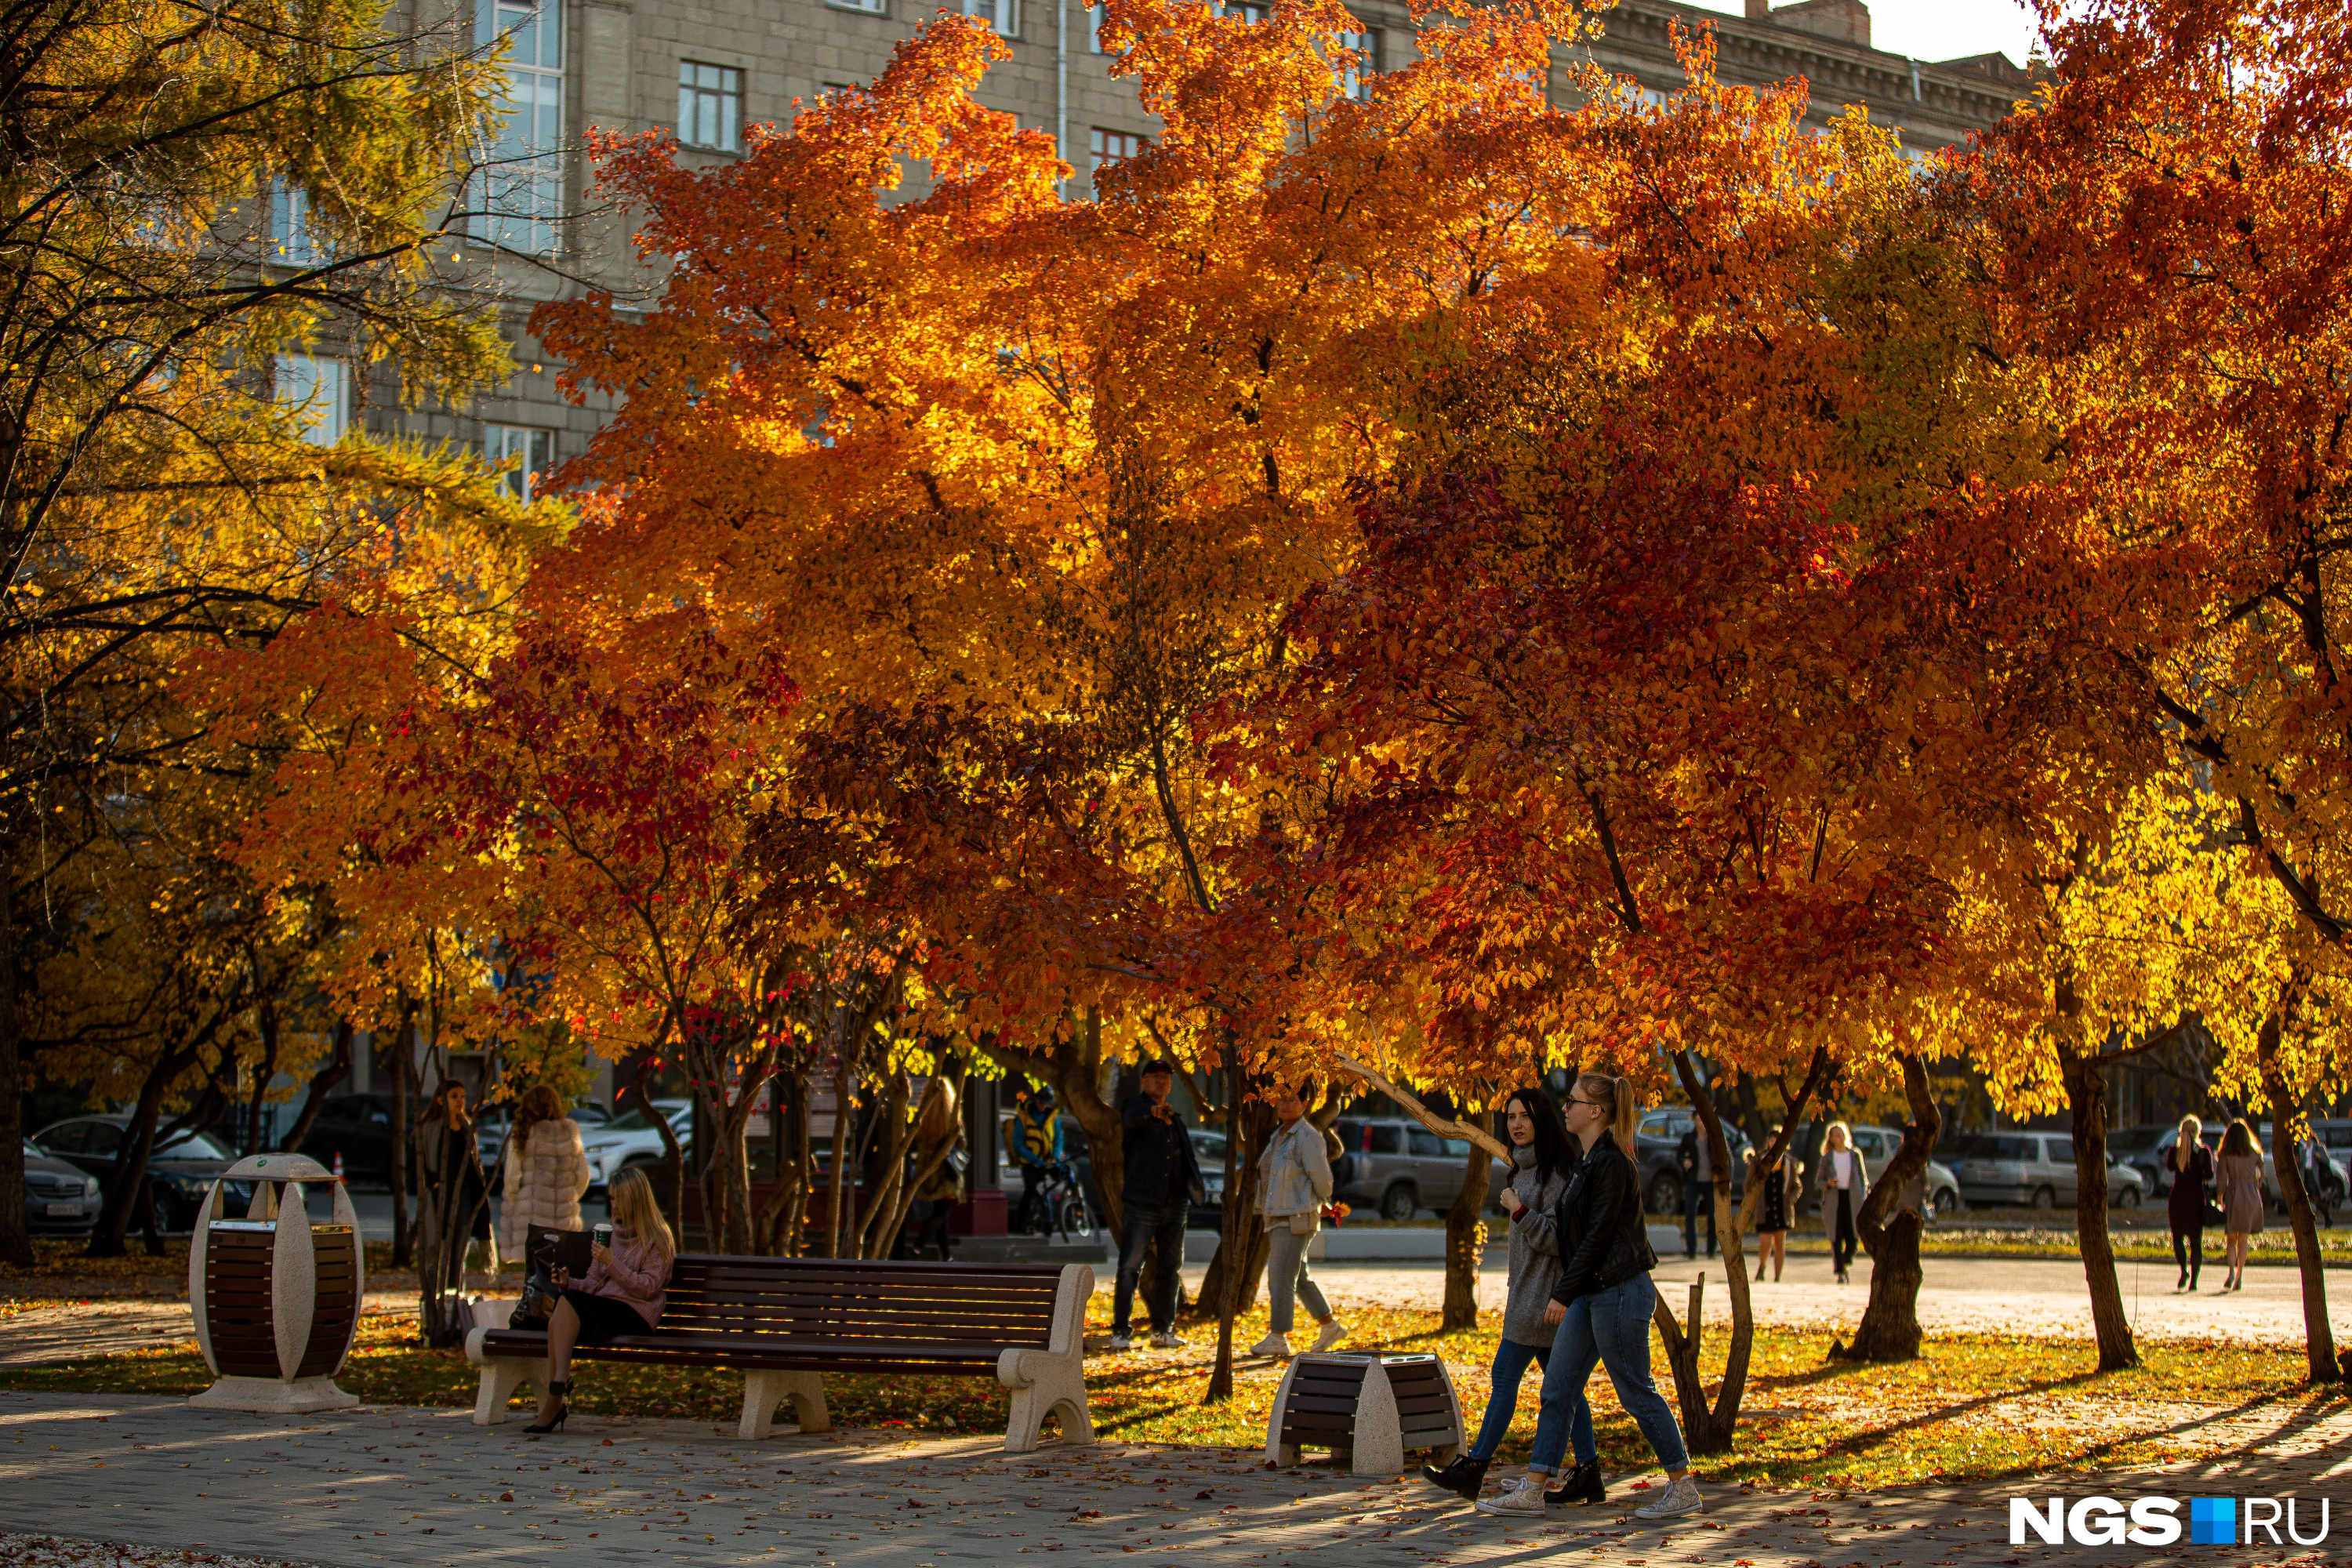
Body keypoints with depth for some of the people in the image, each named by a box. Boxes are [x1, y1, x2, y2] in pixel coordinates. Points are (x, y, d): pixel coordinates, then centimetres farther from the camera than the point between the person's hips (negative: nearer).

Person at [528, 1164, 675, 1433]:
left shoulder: (658, 1240, 2)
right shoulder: (608, 1234, 20)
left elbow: (647, 1288, -8)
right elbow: (593, 1283, 18)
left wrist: (612, 1263, -15)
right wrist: (569, 1283, -3)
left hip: (634, 1315, -5)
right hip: (603, 1309, 5)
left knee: (569, 1302, -29)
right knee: (558, 1320, -28)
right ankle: (555, 1401, -33)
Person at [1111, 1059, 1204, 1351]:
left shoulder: (1175, 1120, 19)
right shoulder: (1135, 1105, -2)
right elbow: (1130, 1118, -28)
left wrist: (1196, 1185, 11)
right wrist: (1152, 1112, -50)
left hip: (1175, 1205, 7)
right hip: (1142, 1203, -7)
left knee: (1171, 1269, 9)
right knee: (1130, 1267, -8)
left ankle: (1163, 1331, 16)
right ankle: (1121, 1331, -5)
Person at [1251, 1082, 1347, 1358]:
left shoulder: (1307, 1137, -14)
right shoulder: (1279, 1136, 14)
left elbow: (1321, 1177, -14)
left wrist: (1322, 1201, 4)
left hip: (1297, 1220, -9)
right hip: (1278, 1220, 9)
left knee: (1281, 1276, -11)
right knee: (1298, 1279, 14)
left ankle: (1278, 1338, -10)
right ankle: (1330, 1327, 24)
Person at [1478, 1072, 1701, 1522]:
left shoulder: (1611, 1164, -16)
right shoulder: (1589, 1162, 14)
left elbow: (1598, 1235, -19)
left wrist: (1563, 1295, -17)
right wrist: (1563, 1294, 21)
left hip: (1620, 1293, -10)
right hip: (1591, 1294, 10)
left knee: (1637, 1393, -2)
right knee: (1556, 1391, 7)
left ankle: (1683, 1489, 8)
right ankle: (1531, 1491, 8)